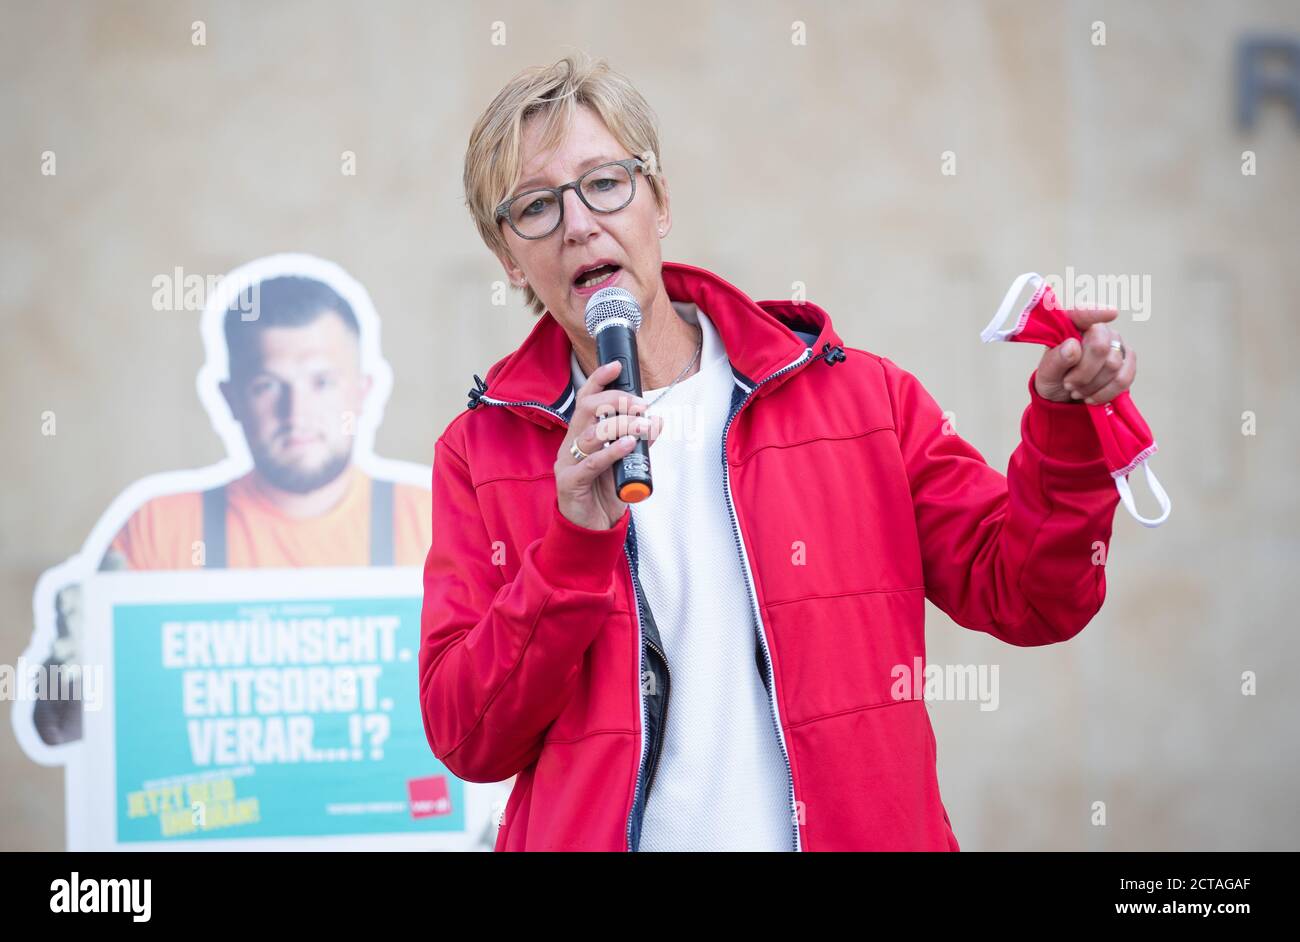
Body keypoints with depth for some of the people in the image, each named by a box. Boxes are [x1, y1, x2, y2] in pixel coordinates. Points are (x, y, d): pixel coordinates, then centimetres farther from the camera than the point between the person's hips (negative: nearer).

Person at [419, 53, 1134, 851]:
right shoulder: (480, 453, 2)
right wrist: (576, 543, -17)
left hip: (856, 828, 0)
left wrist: (1067, 421, -11)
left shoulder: (855, 395, 3)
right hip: (588, 831, 0)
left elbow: (1026, 598, 3)